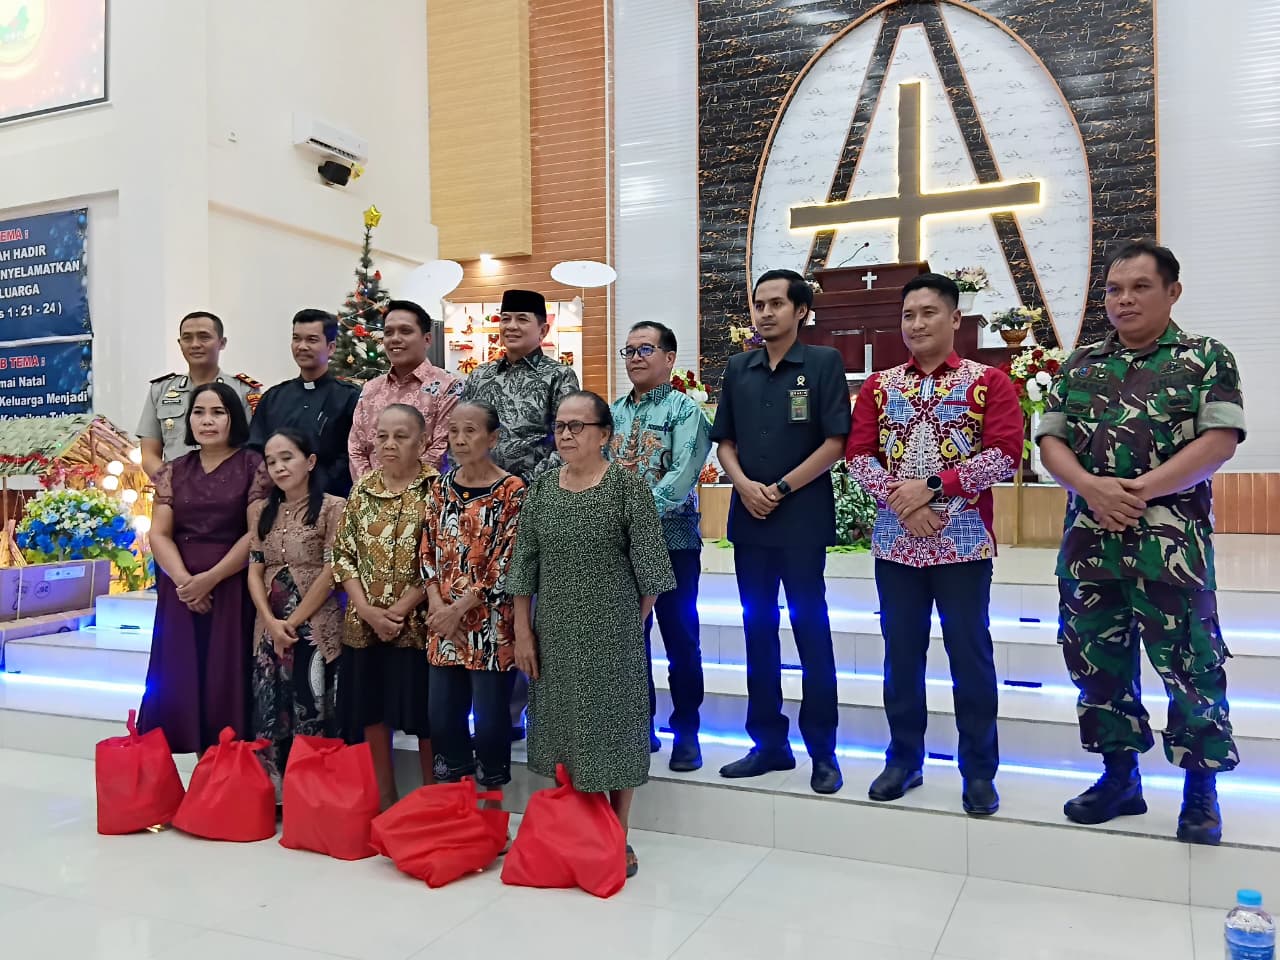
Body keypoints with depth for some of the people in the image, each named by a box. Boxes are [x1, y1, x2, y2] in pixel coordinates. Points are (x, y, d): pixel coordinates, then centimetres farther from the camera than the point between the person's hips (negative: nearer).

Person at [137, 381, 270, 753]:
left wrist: (210, 578, -14)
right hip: (182, 592, 4)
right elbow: (159, 533, 4)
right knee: (187, 684, 3)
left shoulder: (253, 466, -1)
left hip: (232, 590, -4)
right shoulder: (173, 471, 11)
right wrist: (183, 580, -12)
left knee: (229, 684, -4)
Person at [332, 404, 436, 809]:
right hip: (365, 624, 5)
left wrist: (402, 608, -14)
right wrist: (367, 610, -7)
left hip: (418, 622, -4)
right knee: (371, 711, 12)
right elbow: (343, 554, 5)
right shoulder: (362, 489, 7)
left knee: (423, 713, 3)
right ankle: (384, 798, 28)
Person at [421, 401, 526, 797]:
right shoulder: (441, 487, 7)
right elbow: (429, 552, 7)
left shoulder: (512, 492, -9)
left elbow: (505, 564, -12)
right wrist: (437, 606, -7)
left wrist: (459, 609, -13)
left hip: (491, 625, -5)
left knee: (490, 718, 2)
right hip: (444, 624, 5)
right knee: (442, 716, 11)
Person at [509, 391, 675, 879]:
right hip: (555, 633, 4)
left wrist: (633, 624, -2)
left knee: (612, 725, 4)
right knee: (562, 727, 11)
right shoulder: (541, 488, 4)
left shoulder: (627, 487, -9)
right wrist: (522, 632, 3)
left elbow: (649, 569, -7)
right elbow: (525, 566, 6)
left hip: (611, 633, -4)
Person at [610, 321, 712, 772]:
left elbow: (683, 472, -17)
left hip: (672, 539, -5)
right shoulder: (613, 412, 12)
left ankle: (686, 731, 15)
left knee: (680, 639, 2)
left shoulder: (684, 409, -4)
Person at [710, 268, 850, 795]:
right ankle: (768, 742, 21)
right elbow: (725, 441, 13)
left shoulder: (823, 362, -3)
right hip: (748, 517, 5)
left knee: (811, 629, 0)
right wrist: (744, 484, -6)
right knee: (758, 629, 10)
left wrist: (782, 488, -12)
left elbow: (834, 442, -8)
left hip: (802, 518, -5)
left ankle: (822, 749, 11)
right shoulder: (738, 368, 11)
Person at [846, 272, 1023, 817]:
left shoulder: (988, 382, 0)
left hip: (963, 542, -3)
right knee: (901, 654, 10)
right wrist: (898, 497, -15)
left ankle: (979, 771, 16)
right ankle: (904, 759, 24)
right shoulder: (878, 387, 10)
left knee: (970, 655, 3)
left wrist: (934, 486, -17)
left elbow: (1004, 454, -10)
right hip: (895, 542, 3)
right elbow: (858, 455, 2)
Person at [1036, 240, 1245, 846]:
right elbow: (1050, 440, 7)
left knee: (1188, 664, 0)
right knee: (1097, 660, 10)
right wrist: (1090, 486, -12)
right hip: (1088, 540, 4)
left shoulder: (1206, 359, 2)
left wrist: (1143, 489, -17)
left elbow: (1219, 441, -9)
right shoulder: (1080, 364, 13)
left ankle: (1201, 789, 17)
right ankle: (1120, 776, 25)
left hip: (1171, 541, -4)